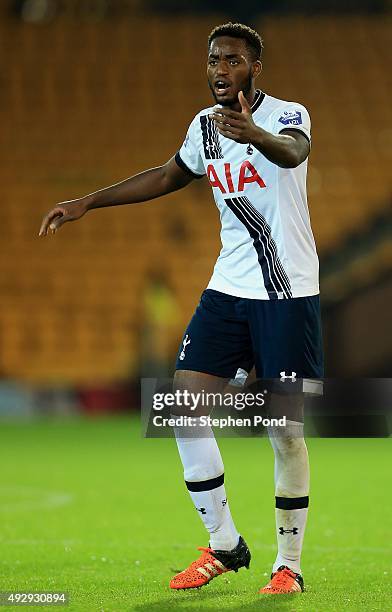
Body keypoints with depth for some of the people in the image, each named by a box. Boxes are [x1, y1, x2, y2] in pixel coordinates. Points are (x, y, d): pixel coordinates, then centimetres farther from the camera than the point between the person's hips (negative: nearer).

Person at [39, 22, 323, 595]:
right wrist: (88, 202, 23)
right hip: (228, 289, 6)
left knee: (286, 433, -6)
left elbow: (293, 152, -38)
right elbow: (170, 176, 26)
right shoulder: (205, 125, 7)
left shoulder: (287, 115, -13)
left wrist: (255, 134, -62)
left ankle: (289, 564, 8)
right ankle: (224, 545, 9)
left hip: (289, 294, -6)